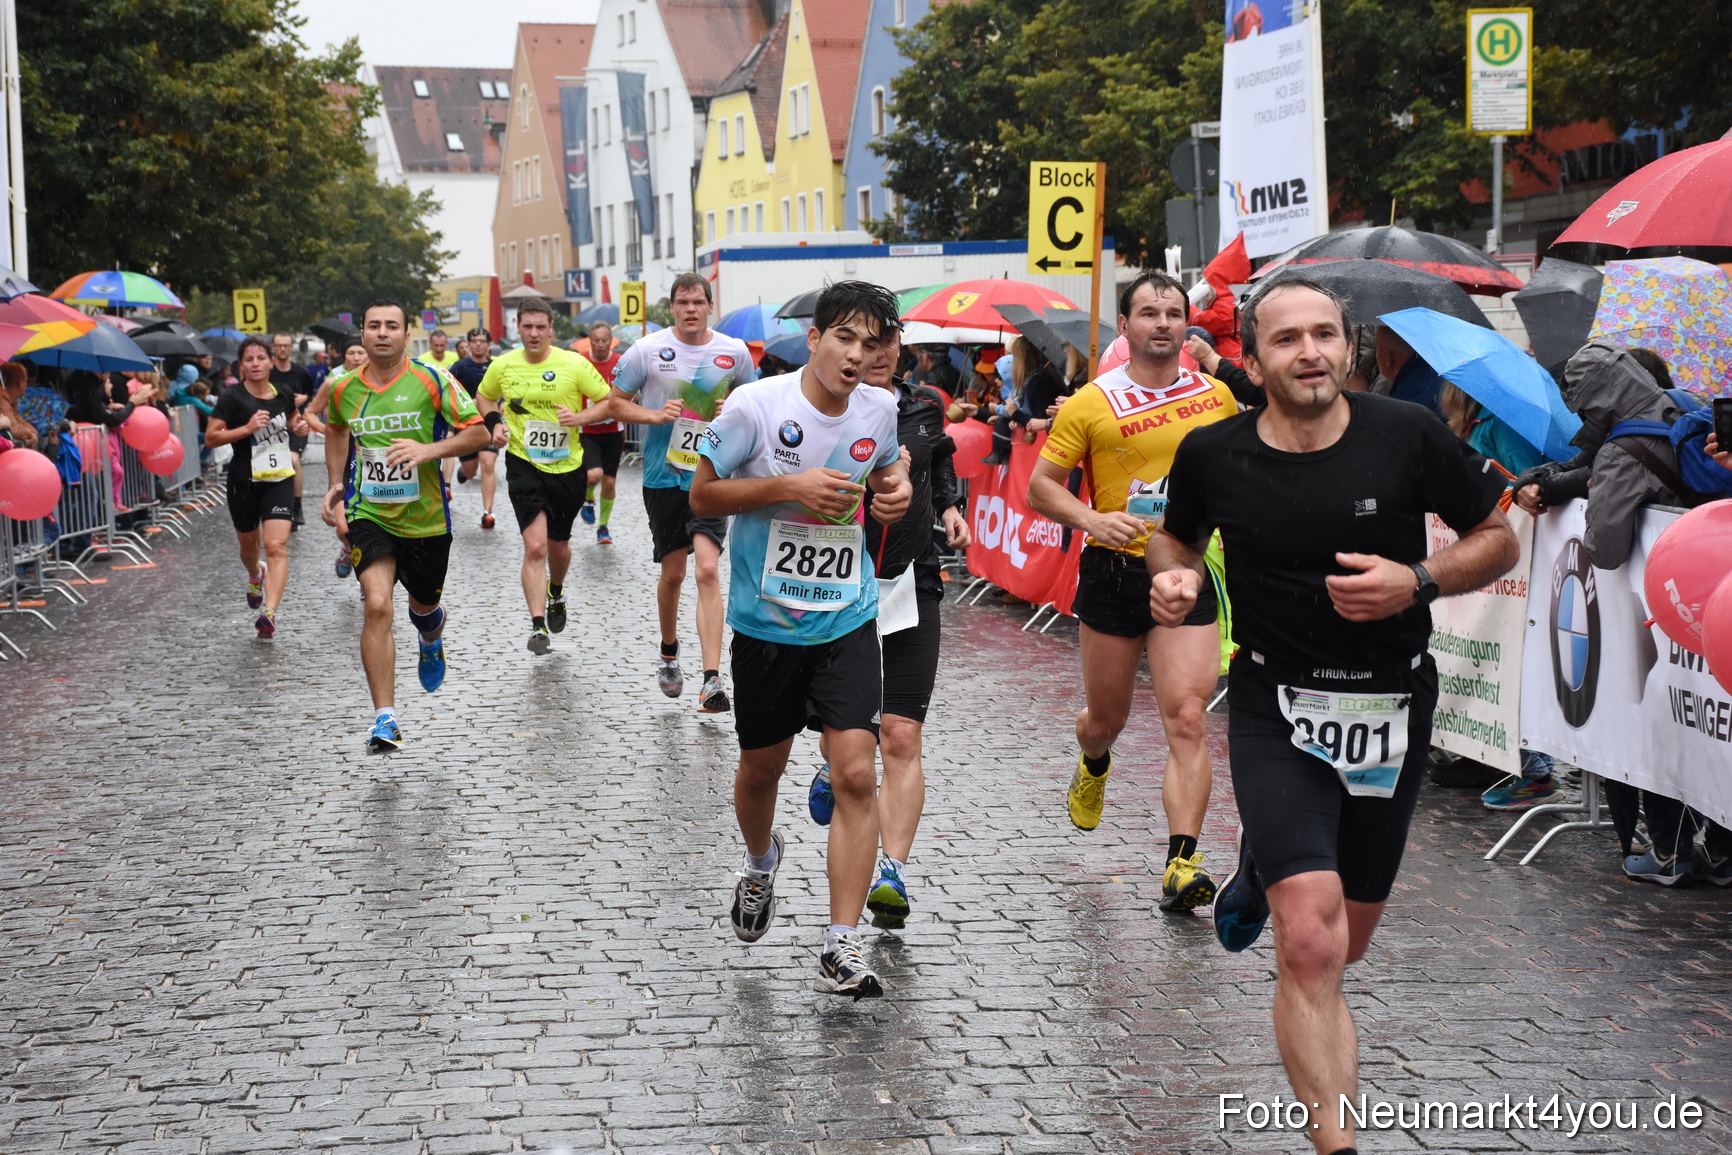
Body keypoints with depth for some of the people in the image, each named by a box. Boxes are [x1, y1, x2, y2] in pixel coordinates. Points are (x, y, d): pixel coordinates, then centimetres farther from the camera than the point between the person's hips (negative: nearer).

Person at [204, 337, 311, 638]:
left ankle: (269, 613, -23)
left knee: (276, 546, -16)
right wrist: (247, 428, -21)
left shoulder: (284, 393, 3)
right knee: (249, 544, 18)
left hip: (279, 480, 1)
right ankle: (255, 576, 54)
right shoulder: (233, 397, -8)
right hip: (244, 481, -1)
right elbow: (210, 437, -11)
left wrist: (299, 426, 3)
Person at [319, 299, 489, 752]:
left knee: (423, 608, 18)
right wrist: (336, 485, 16)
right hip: (369, 515, 0)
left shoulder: (430, 381, -9)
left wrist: (428, 450, -22)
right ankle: (385, 718, -15)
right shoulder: (343, 388, 0)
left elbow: (477, 432, -8)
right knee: (377, 606, -19)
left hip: (426, 517, 0)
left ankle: (432, 642, 59)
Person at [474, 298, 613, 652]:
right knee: (535, 545, -16)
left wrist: (579, 417, -18)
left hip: (567, 467, 1)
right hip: (523, 464, -1)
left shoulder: (574, 364, -9)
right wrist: (495, 422, -2)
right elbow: (483, 397, 17)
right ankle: (537, 626, -14)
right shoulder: (503, 366, -2)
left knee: (558, 546, 17)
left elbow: (608, 400, -1)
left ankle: (556, 595, 49)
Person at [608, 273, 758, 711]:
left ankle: (712, 680, -18)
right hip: (664, 477, 1)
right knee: (672, 573, 11)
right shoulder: (647, 349, -3)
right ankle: (668, 654, 39)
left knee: (708, 571, -14)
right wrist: (655, 416, -14)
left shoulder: (734, 352, 1)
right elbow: (616, 403, 3)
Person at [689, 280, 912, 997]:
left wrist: (898, 488, -2)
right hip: (766, 621, -2)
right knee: (761, 768, 15)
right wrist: (790, 487, -21)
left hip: (848, 621, 2)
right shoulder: (756, 406, -14)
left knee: (856, 776, -10)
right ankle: (760, 862, 50)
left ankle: (841, 947, -6)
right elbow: (702, 496, -9)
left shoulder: (879, 410, -1)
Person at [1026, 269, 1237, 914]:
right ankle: (1093, 765, 52)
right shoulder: (1092, 404, -4)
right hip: (1114, 572, -1)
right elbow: (1040, 486, -2)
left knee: (1186, 721, -12)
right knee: (1106, 718, 15)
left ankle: (1182, 865, -13)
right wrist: (1093, 519, -19)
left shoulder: (1217, 396, 5)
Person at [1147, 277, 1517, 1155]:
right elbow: (1175, 533, 13)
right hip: (1277, 713, -2)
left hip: (1391, 712, 2)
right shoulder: (1213, 454, -8)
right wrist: (1174, 575, -10)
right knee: (1311, 943, -20)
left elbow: (1497, 540, 0)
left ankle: (1265, 867, 54)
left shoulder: (1409, 437, -12)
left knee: (1345, 944, 19)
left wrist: (1418, 581, -19)